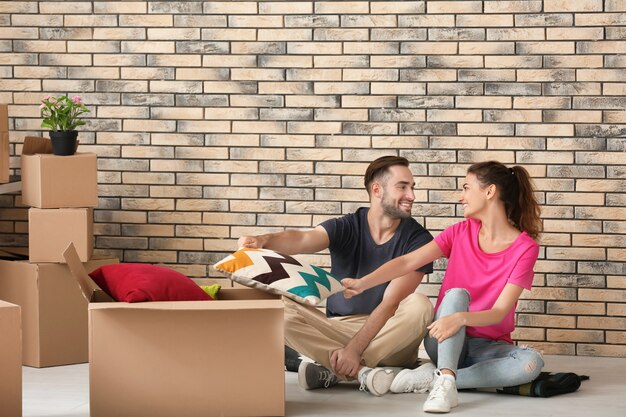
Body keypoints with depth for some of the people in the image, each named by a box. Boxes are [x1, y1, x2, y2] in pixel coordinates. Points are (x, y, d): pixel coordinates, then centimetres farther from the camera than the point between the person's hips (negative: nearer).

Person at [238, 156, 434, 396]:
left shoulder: (417, 238, -6)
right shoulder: (346, 227, 0)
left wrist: (354, 349, -27)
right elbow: (304, 240, -22)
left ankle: (331, 371, -28)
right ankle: (363, 371, -30)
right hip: (337, 327, 1)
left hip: (389, 335, -1)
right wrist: (264, 240, -44)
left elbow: (391, 303, -15)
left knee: (419, 305, -32)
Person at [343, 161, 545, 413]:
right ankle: (445, 381, -44)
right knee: (457, 294, -29)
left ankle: (432, 377, -33)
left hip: (488, 345, -1)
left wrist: (460, 319, -37)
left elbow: (499, 312, -17)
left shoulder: (525, 248, -8)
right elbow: (407, 262, -8)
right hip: (445, 342, 1)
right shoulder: (461, 232, 3)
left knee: (532, 362, -32)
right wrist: (362, 283, -24)